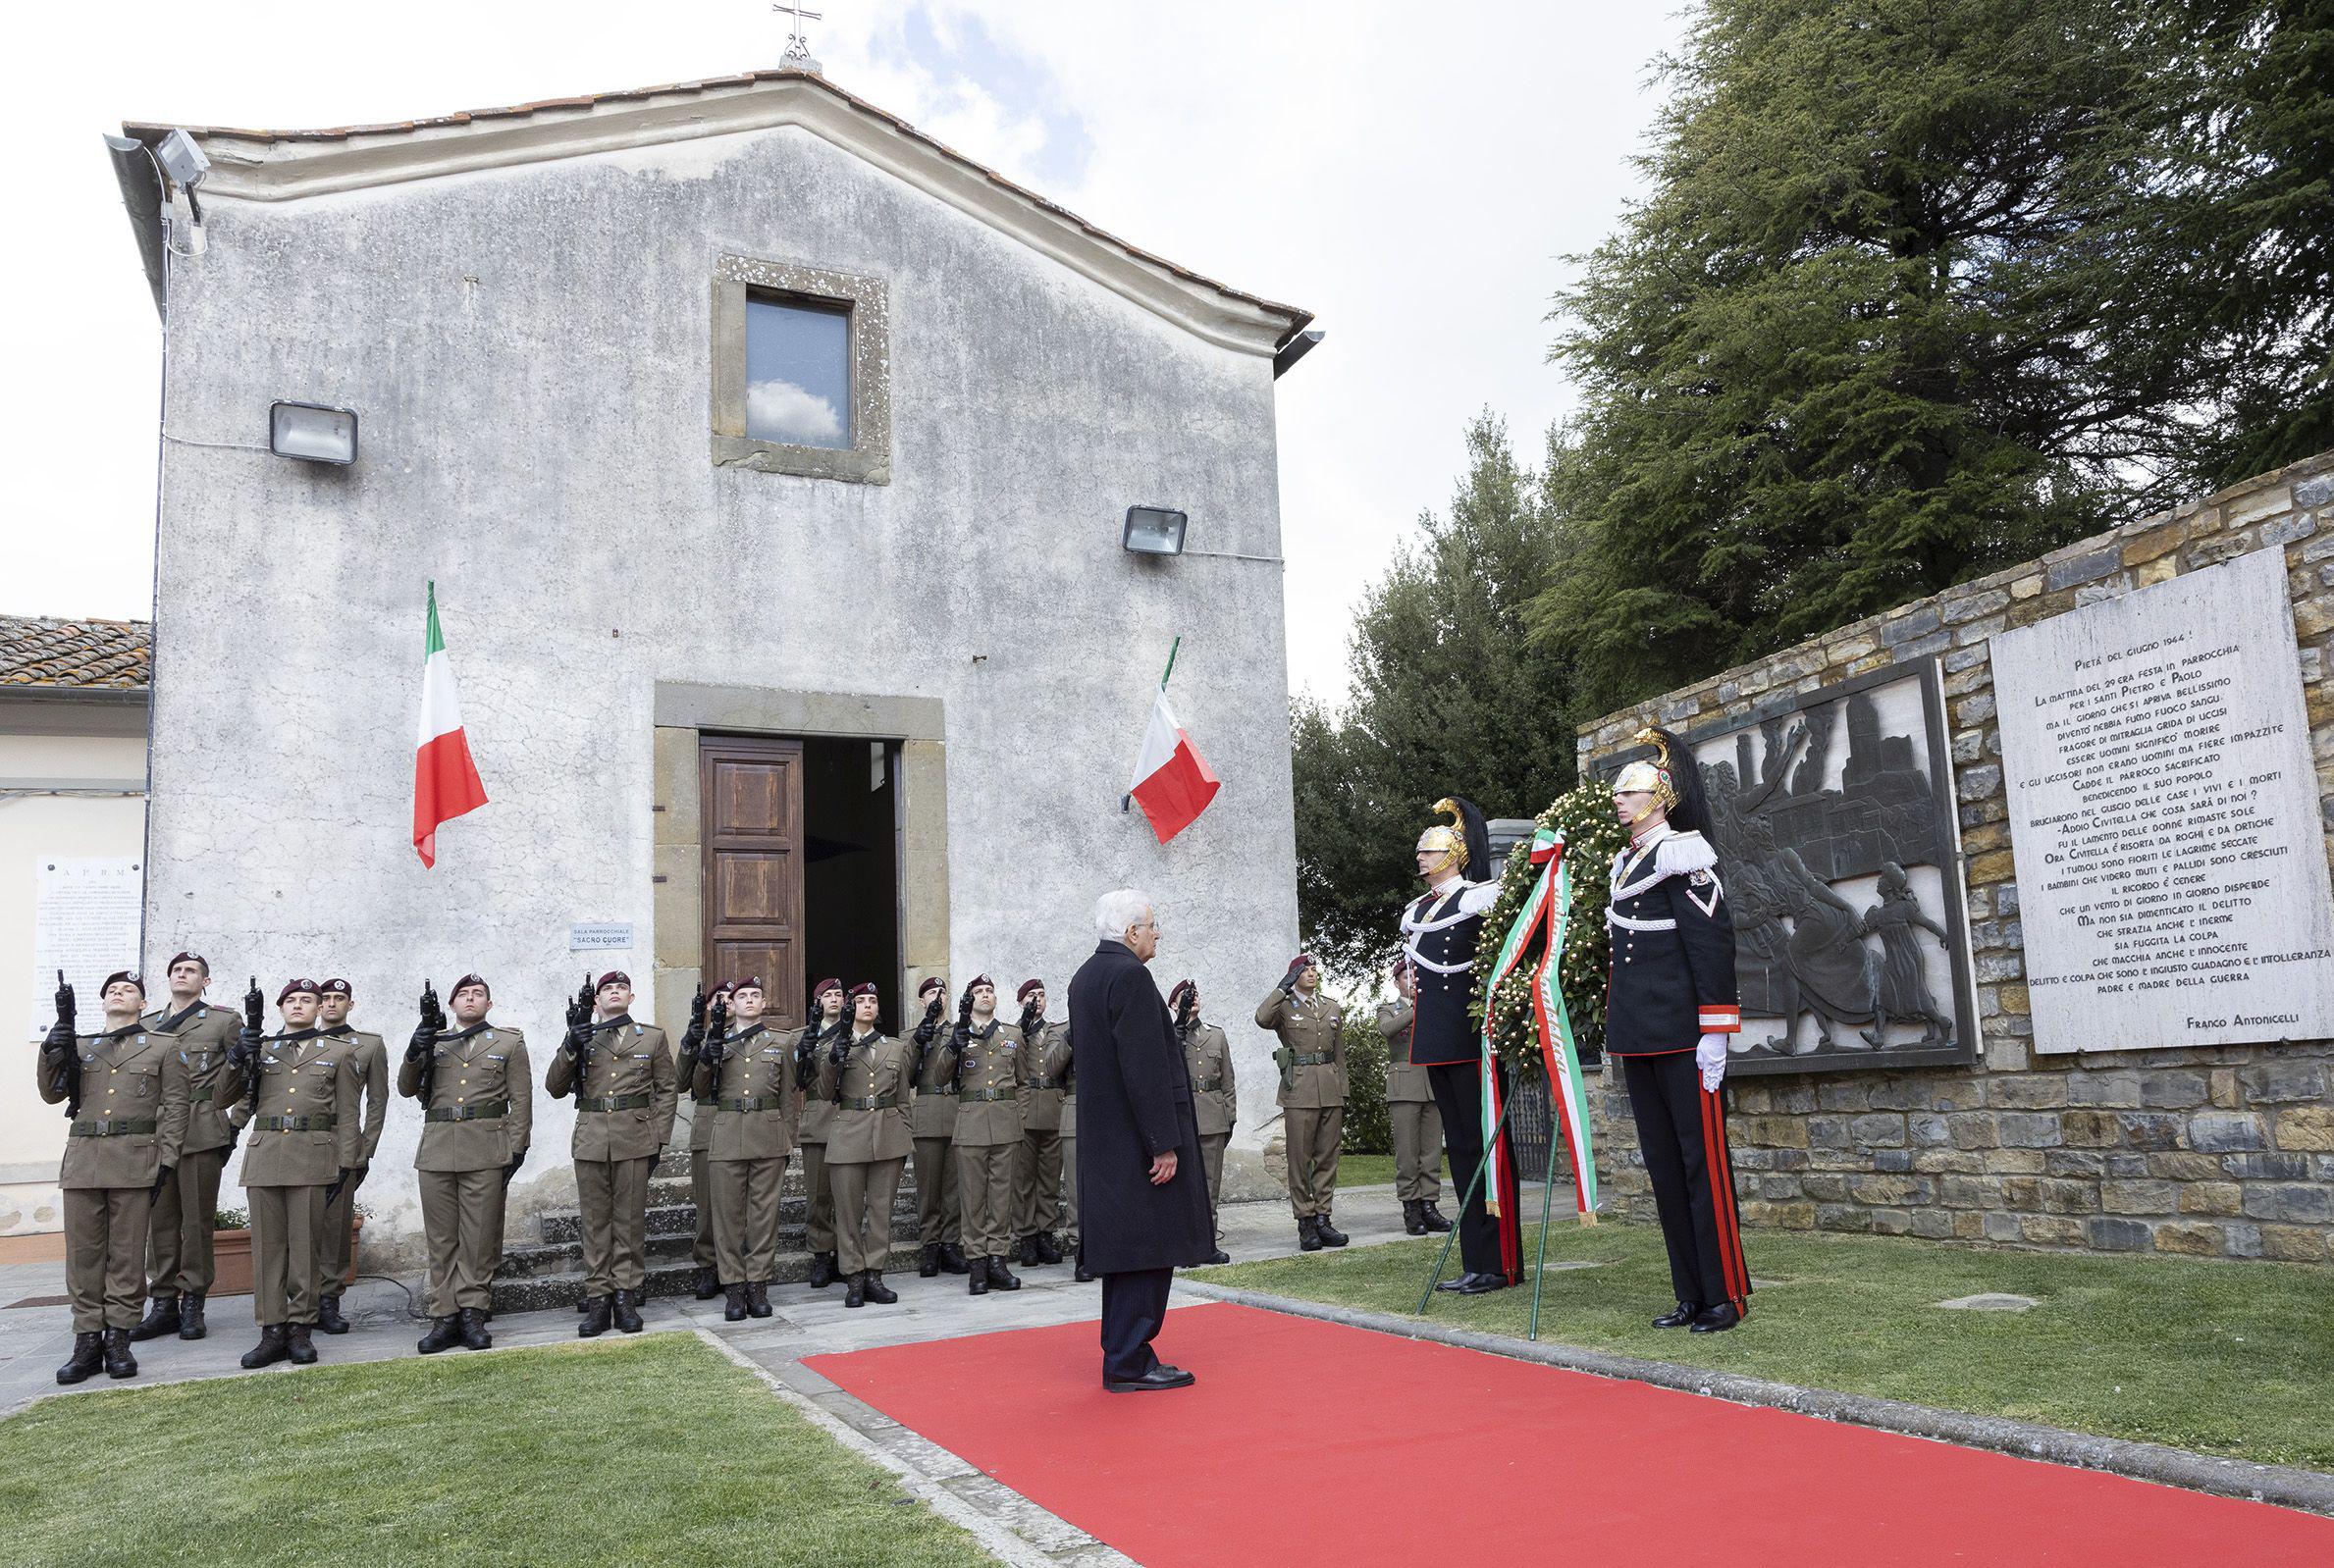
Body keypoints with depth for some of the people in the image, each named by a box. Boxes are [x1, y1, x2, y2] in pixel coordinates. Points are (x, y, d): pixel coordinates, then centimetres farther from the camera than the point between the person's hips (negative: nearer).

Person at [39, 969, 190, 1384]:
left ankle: (118, 1340, 6)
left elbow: (174, 1107, 3)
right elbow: (52, 1093, 7)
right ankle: (88, 1341, 8)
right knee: (83, 1251, 2)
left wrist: (165, 1162, -6)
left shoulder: (163, 1047, 8)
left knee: (127, 1253, 0)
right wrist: (56, 1045, -9)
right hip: (83, 1158, 3)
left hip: (134, 1160, -3)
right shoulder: (81, 1046, 17)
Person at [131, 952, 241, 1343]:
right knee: (159, 1219, 5)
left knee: (197, 1219, -2)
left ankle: (193, 1304, 5)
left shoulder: (224, 1021, 7)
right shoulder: (145, 1025, 19)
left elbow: (245, 1075, 8)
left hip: (201, 1132, -4)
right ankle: (163, 1304, 12)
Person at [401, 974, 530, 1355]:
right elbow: (406, 1089, 8)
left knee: (479, 1237, 0)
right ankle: (444, 1318, 10)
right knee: (441, 1238, 5)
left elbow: (521, 1099, 5)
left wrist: (516, 1149, -4)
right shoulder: (433, 1041, 16)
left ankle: (472, 1314, 7)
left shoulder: (509, 1043, 9)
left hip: (485, 1152, -2)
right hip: (437, 1149, 2)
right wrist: (415, 1053, -11)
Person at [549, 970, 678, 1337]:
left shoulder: (652, 1038, 9)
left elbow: (667, 1090, 9)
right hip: (591, 1141, 1)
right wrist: (570, 1048, -12)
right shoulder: (581, 1037, 11)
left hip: (634, 1140, -1)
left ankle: (626, 1297, 9)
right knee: (594, 1220, 4)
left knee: (630, 1220, 2)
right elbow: (555, 1087, 4)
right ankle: (598, 1299, 10)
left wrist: (657, 1139, 1)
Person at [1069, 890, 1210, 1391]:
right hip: (1137, 1138, -10)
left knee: (1125, 1247, 14)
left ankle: (1122, 1358, 21)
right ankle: (1130, 1364, 1)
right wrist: (1164, 1143, -20)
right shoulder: (1130, 976, -16)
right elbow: (1145, 1067, -21)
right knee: (1148, 1248, -4)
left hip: (1104, 1138, 10)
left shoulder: (1085, 977, 15)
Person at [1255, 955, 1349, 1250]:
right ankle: (1306, 1222, 3)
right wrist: (1284, 987, -14)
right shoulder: (1284, 1007, 3)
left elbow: (1340, 1055, 18)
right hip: (1299, 1092, -4)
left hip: (1331, 1091, 5)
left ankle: (1322, 1218, 12)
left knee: (1328, 1157, 5)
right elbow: (1262, 1018, -22)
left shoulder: (1333, 1008, 17)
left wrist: (1344, 1096, 13)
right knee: (1300, 1158, -2)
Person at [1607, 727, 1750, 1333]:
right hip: (1637, 1036, 9)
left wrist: (1714, 1034, -18)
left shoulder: (1681, 854, -10)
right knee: (1663, 1166, 11)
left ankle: (1726, 1295, 7)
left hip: (1682, 1035, -9)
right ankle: (1691, 1295, 19)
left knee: (1703, 1161, -2)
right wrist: (1616, 1025, 22)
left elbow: (1713, 944, -15)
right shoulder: (1625, 862, 16)